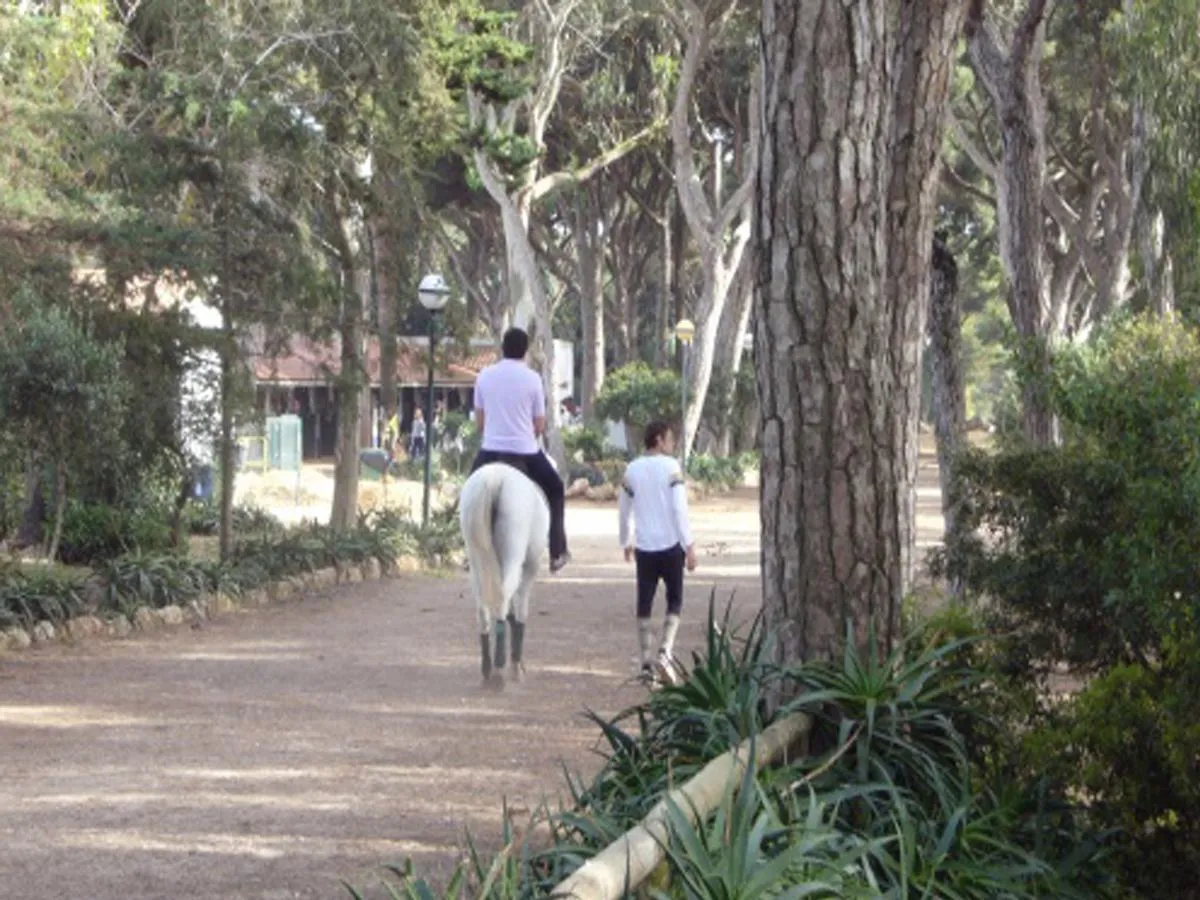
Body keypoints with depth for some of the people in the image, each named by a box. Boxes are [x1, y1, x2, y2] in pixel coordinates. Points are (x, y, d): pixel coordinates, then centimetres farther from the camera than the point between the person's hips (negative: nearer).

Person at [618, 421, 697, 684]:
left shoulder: (631, 470, 6)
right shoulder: (671, 467, -7)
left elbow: (624, 511, 13)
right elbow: (679, 509, -14)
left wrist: (626, 543, 27)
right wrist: (689, 546, -12)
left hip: (644, 548, 3)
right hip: (671, 545, -3)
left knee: (645, 604, 9)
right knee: (675, 600, 10)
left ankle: (646, 663, 5)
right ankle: (665, 651, -10)